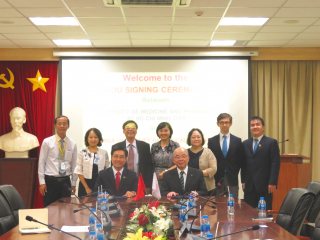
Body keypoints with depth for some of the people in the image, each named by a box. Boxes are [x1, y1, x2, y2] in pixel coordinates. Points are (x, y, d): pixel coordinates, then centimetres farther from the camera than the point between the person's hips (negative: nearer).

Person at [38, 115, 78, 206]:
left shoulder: (72, 144, 6)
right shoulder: (47, 142, -3)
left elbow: (74, 165, 11)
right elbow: (41, 162, -2)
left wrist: (73, 183, 10)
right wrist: (42, 182, -6)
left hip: (65, 181, 3)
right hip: (50, 181, -3)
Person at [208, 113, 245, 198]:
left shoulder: (237, 141, 6)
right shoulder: (211, 141, 5)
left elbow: (241, 161, 8)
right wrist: (214, 179, -3)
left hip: (232, 181, 0)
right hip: (217, 181, 0)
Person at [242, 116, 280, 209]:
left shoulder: (271, 142, -1)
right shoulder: (245, 143, 14)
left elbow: (275, 164, -6)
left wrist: (272, 183, -12)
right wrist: (243, 181, 7)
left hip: (264, 184, -4)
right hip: (249, 185, 4)